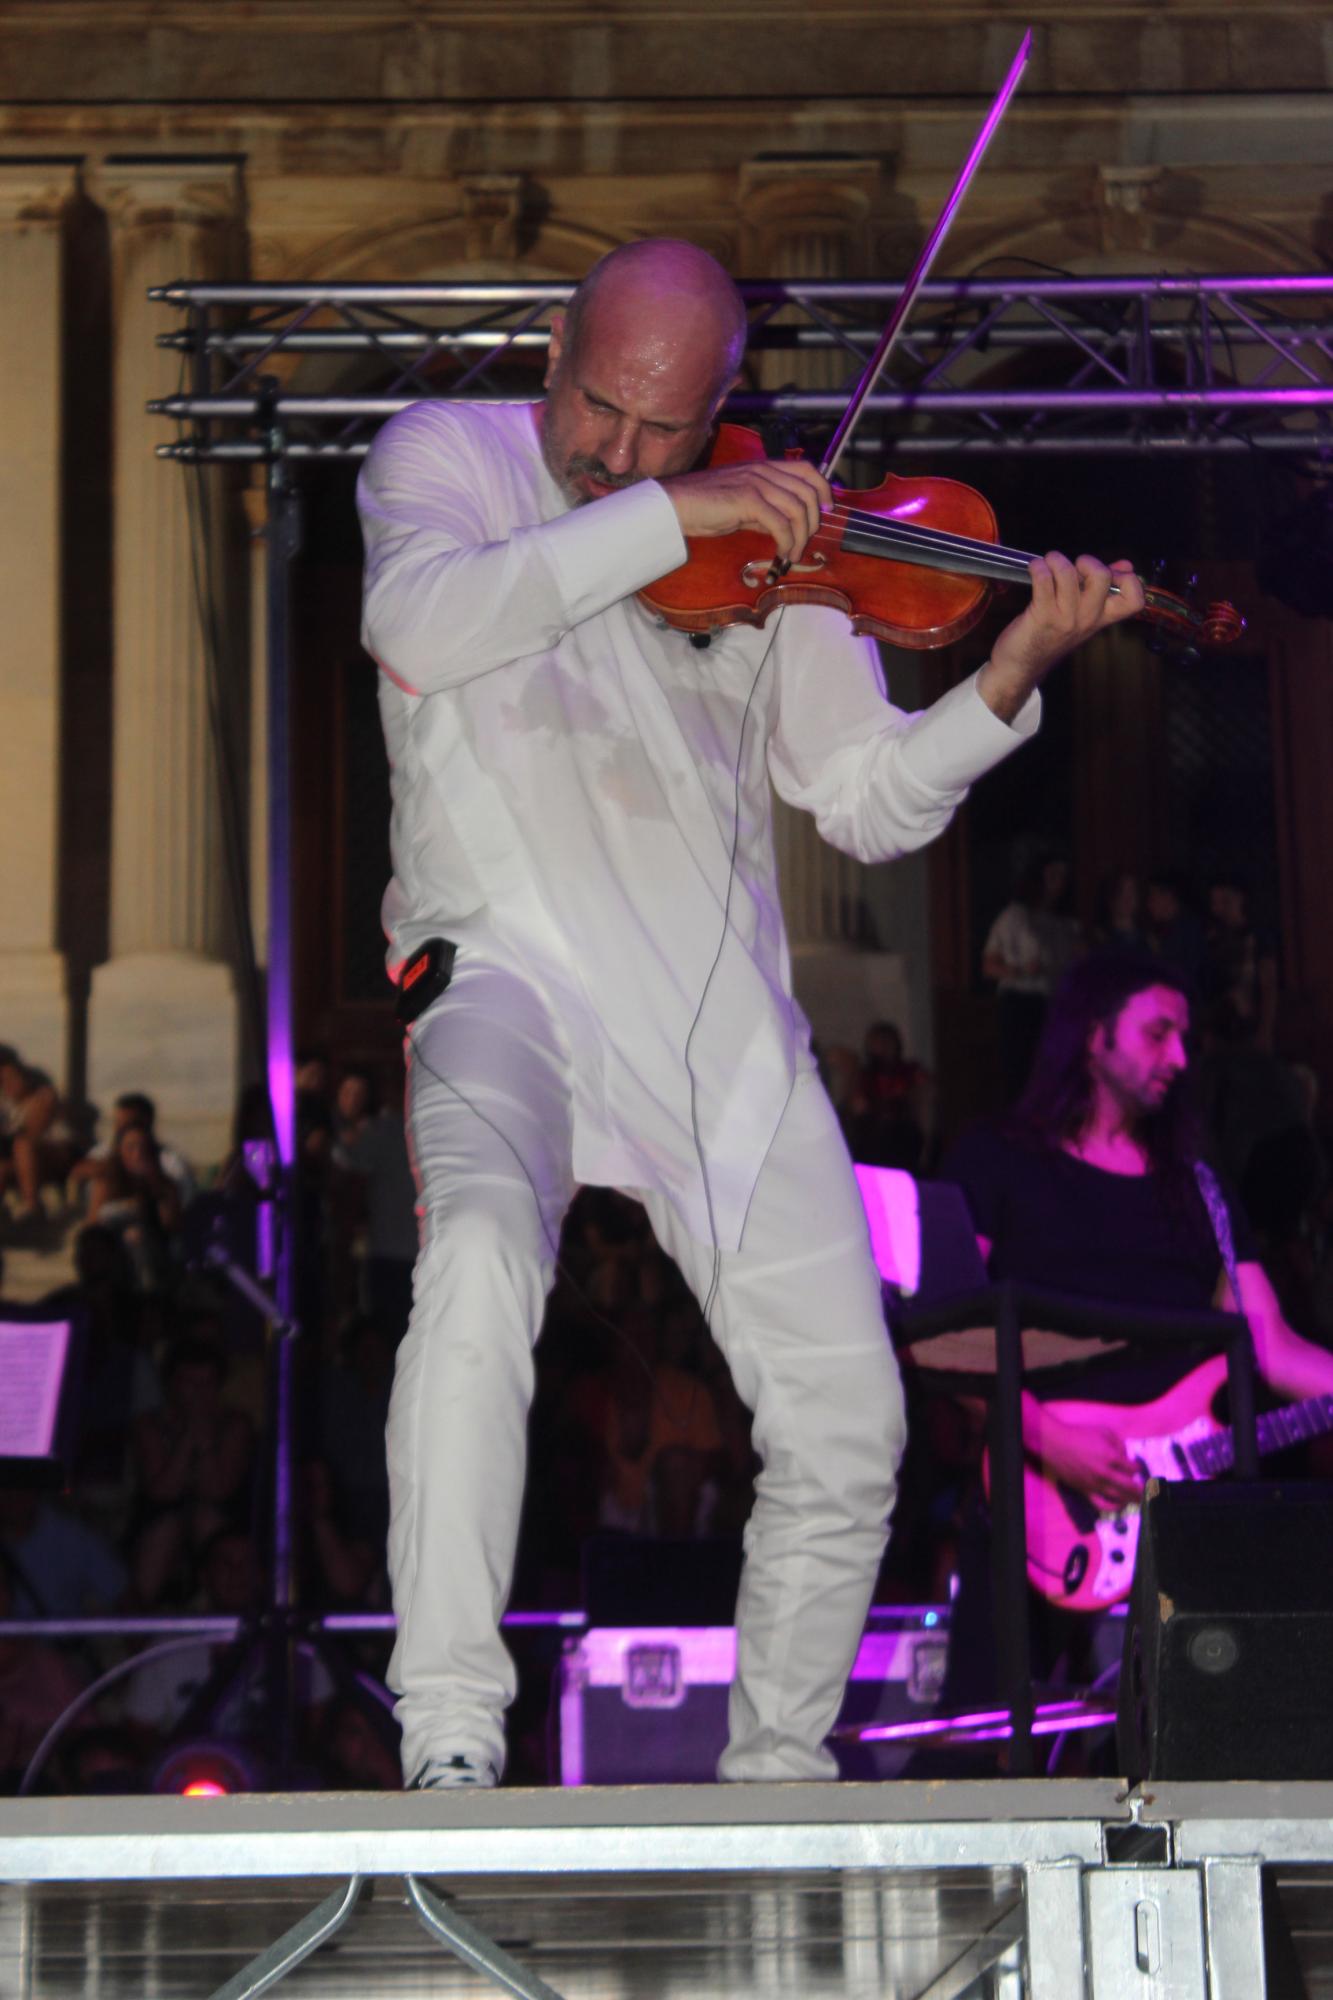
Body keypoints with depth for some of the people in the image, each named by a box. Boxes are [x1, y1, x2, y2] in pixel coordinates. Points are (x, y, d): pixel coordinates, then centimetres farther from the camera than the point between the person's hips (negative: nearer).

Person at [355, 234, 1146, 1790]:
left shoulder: (770, 547, 13)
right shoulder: (445, 454, 5)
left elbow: (870, 802, 9)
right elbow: (419, 621, -18)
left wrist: (1009, 677, -8)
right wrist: (671, 517, -21)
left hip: (726, 1018, 4)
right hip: (513, 976, -3)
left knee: (850, 1431, -2)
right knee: (483, 1251, -34)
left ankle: (777, 1768, 21)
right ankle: (449, 1746, -30)